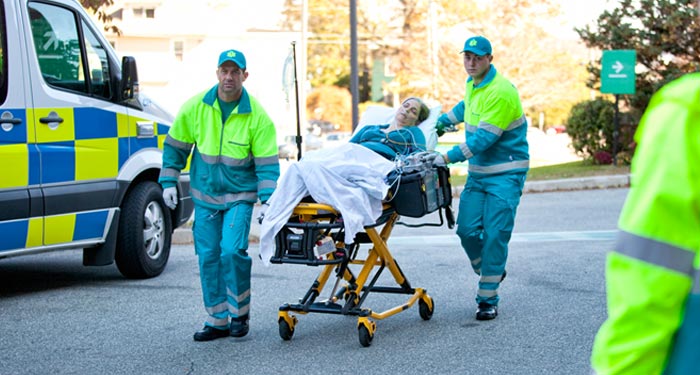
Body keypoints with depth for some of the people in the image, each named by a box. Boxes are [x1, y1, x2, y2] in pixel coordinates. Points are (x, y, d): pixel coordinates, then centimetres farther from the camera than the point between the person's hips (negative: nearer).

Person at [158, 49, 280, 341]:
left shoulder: (257, 115, -10)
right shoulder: (195, 107, -4)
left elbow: (267, 163, -9)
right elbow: (175, 146, 7)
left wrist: (267, 201, -17)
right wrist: (168, 182, 2)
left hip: (240, 195, -3)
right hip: (205, 195, 3)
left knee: (232, 250, -16)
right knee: (208, 256, 4)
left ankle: (239, 312, 5)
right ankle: (217, 321, 15)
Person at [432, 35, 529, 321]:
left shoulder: (501, 92, -19)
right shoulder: (472, 84, 9)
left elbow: (483, 138, -25)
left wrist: (448, 157, -28)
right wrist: (440, 122, 28)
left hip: (505, 173, -7)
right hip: (478, 172, 8)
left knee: (495, 234, -10)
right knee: (467, 229, -1)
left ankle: (488, 300, -2)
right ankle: (489, 273, 25)